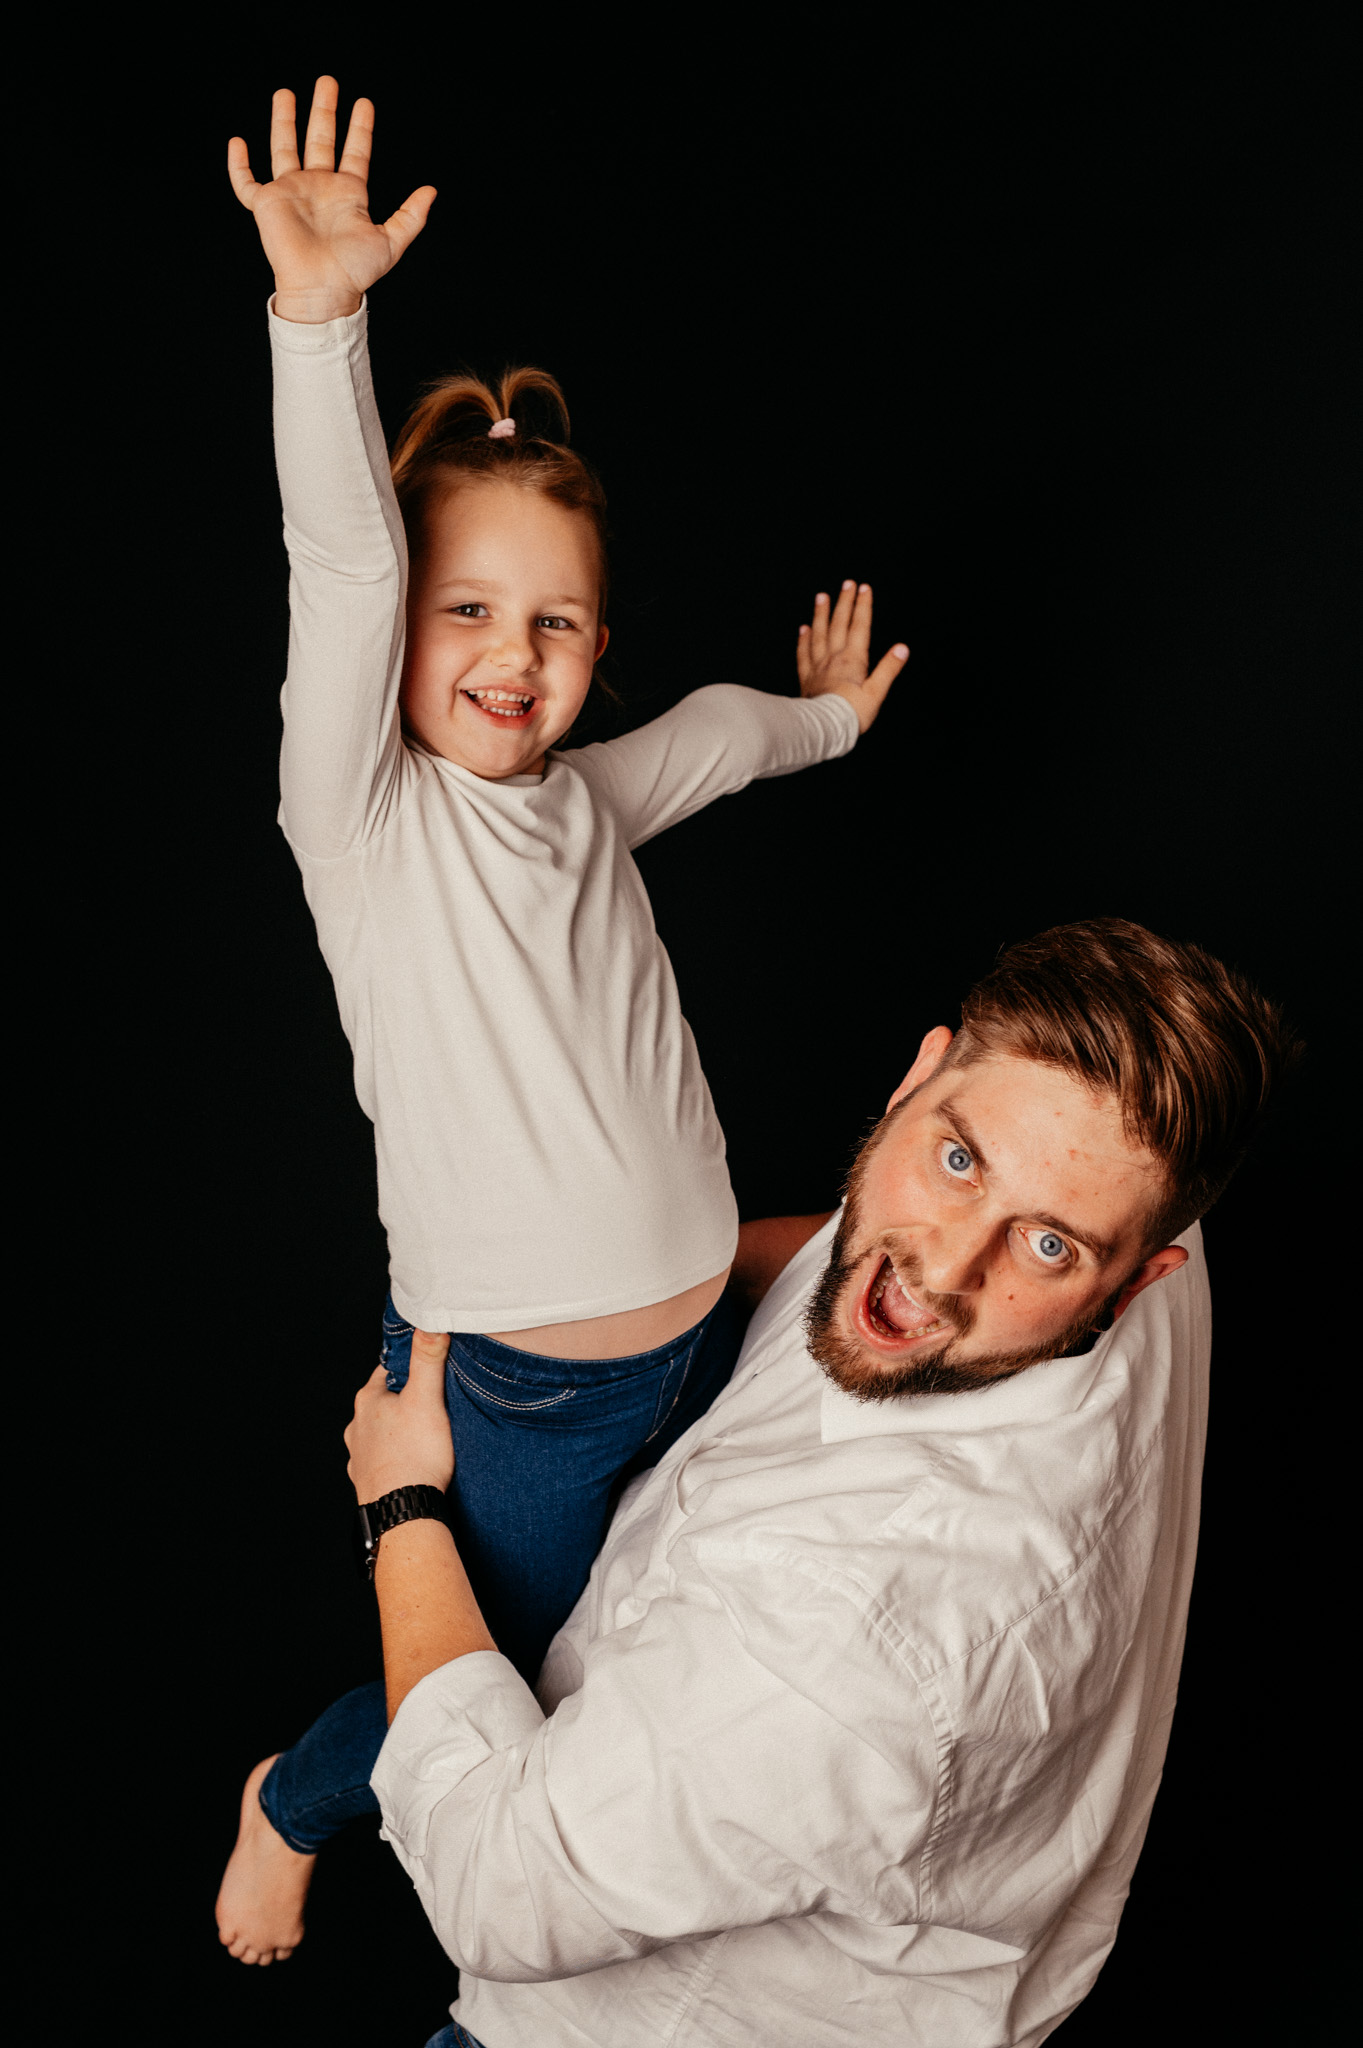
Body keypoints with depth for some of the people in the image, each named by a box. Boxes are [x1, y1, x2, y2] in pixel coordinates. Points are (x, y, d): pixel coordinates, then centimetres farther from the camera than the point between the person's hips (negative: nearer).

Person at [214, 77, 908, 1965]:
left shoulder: (584, 802, 3)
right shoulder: (366, 815, -13)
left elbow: (709, 735, 24)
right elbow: (341, 568, -28)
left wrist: (824, 713, 39)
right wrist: (318, 314, -38)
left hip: (700, 1333, 6)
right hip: (505, 1382, -5)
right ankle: (292, 1807, 48)